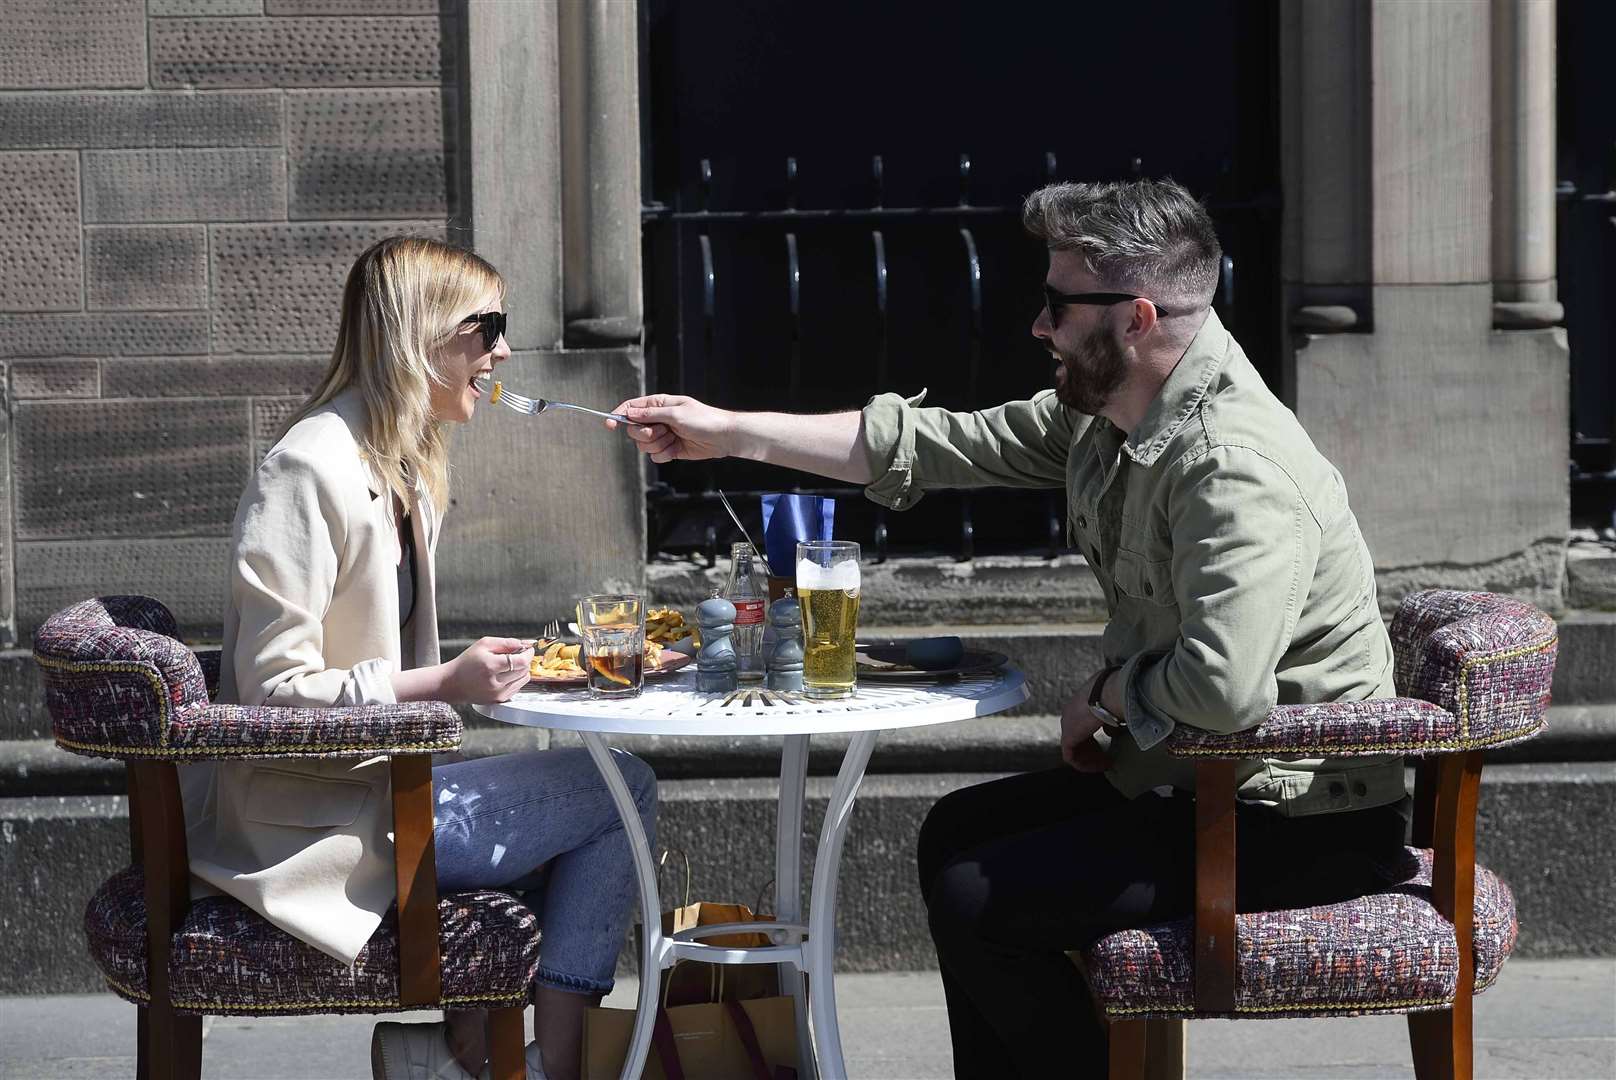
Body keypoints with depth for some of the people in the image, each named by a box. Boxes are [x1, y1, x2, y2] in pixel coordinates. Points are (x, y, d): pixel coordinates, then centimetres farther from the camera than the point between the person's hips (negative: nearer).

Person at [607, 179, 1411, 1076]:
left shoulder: (1233, 466, -27)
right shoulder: (1104, 415, 4)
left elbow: (1222, 688, -39)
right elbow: (940, 445, 12)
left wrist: (1104, 695, -17)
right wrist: (731, 432, 12)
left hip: (1303, 823, -10)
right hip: (1199, 777, 11)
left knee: (978, 901, -14)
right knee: (959, 832, 21)